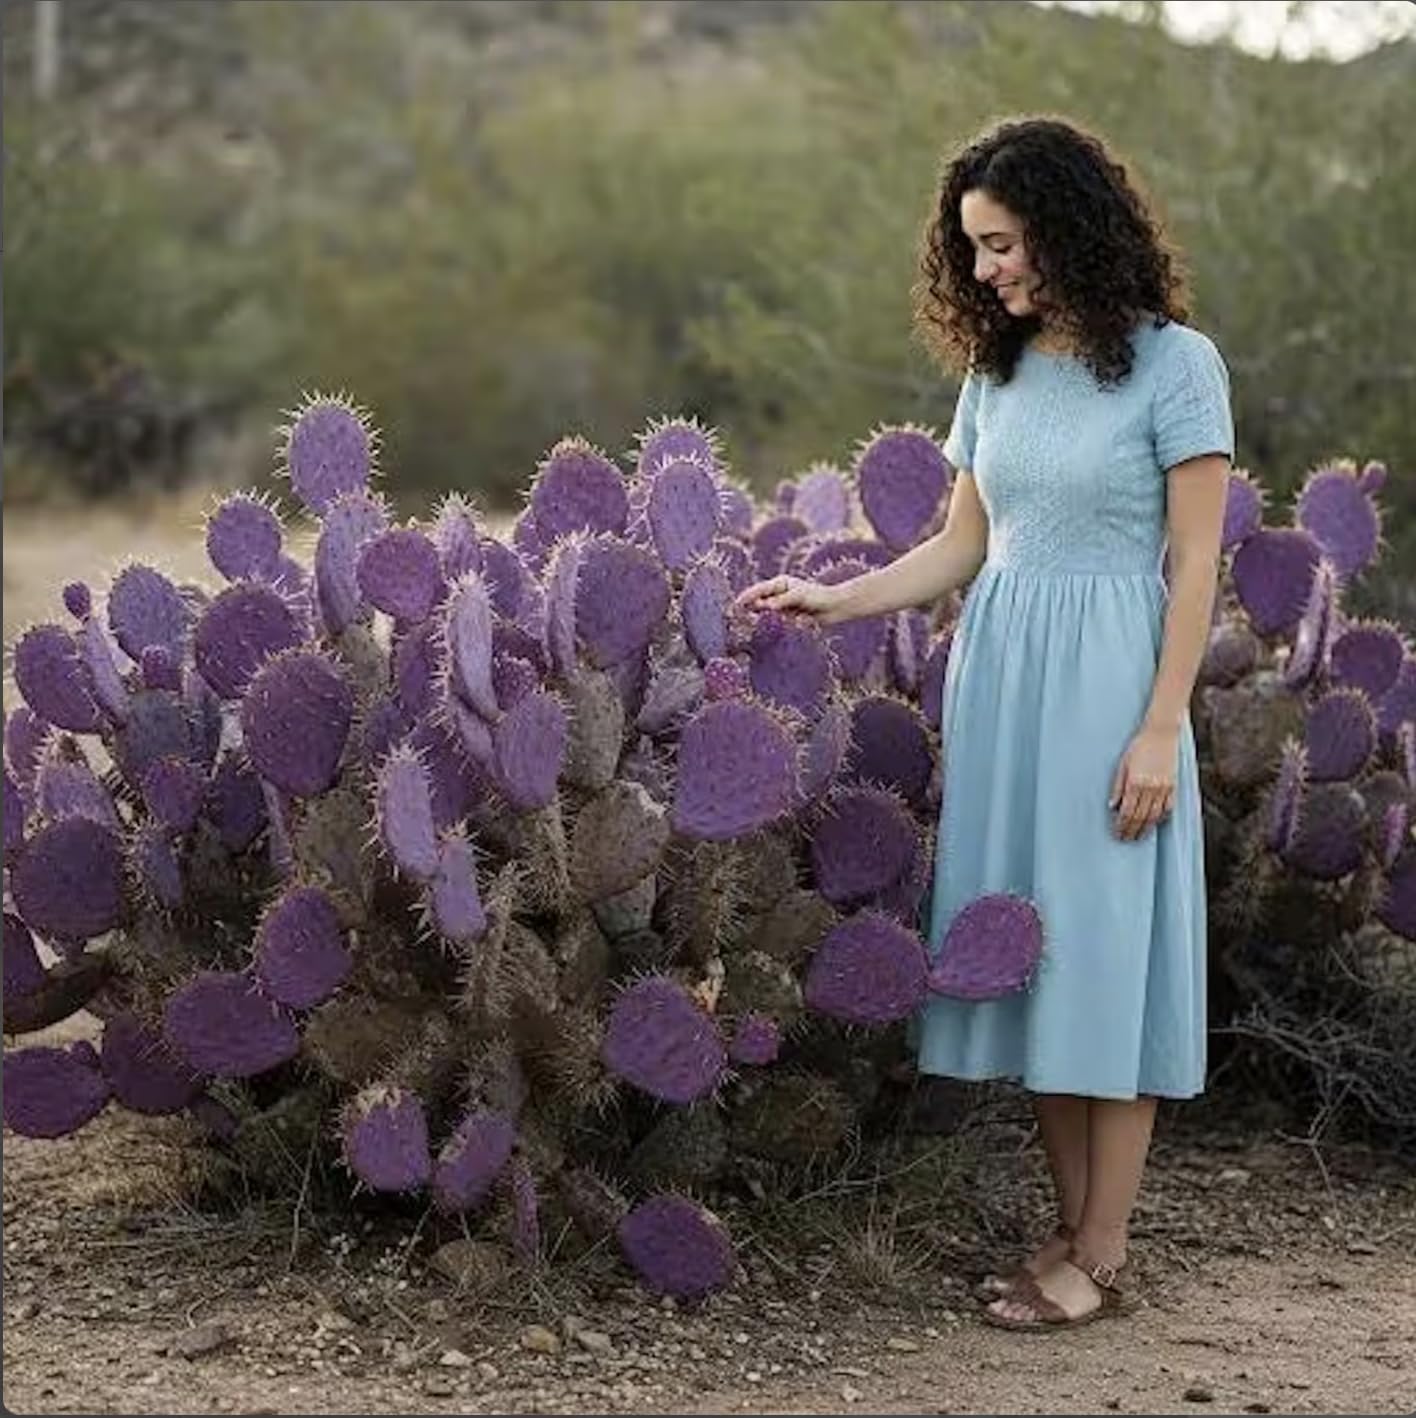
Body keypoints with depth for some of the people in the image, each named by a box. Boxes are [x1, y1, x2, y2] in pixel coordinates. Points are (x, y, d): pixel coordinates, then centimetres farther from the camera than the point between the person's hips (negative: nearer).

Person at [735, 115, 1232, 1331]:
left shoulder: (1174, 362, -7)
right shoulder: (996, 369, 10)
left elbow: (1195, 566, -9)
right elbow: (961, 548, 13)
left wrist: (1161, 730, -14)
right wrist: (835, 603, 2)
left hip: (1105, 683, -6)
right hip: (996, 677, 6)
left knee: (1103, 953, -2)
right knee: (1028, 949, 8)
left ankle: (1103, 1258, 6)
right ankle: (1073, 1232, 18)